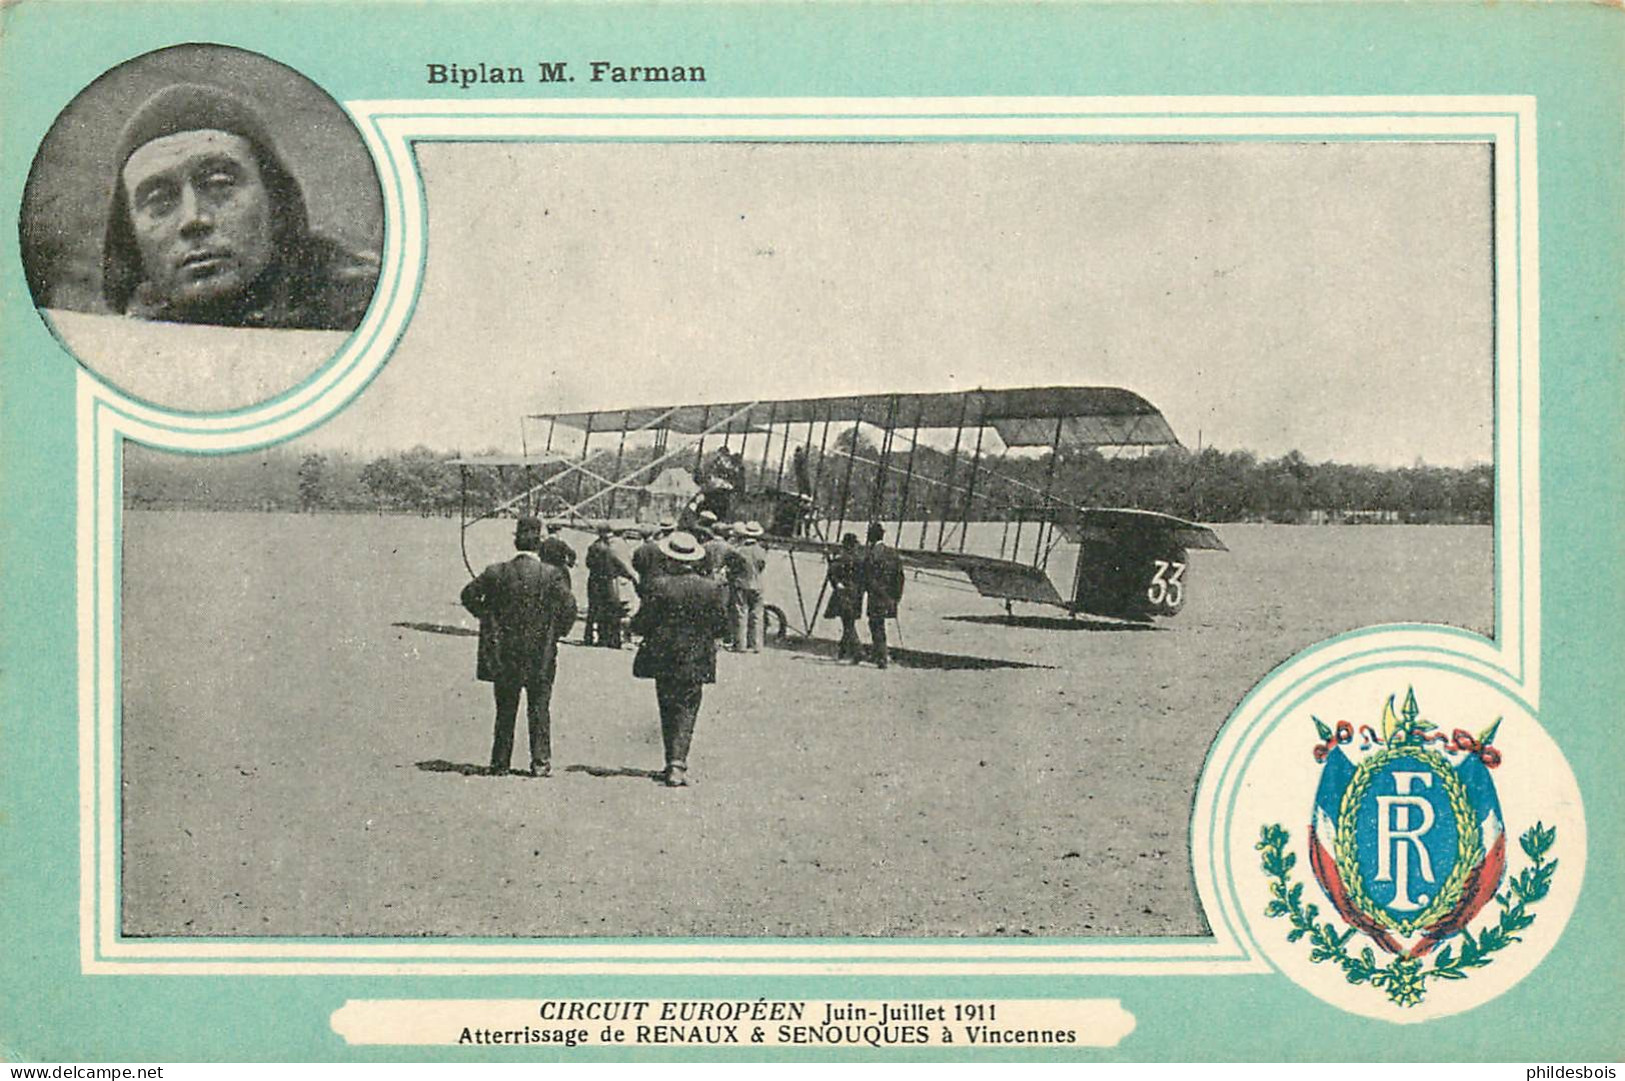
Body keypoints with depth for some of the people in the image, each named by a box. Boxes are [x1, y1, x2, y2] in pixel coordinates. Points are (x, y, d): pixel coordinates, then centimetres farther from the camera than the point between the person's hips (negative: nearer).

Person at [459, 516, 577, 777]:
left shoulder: (497, 572, -4)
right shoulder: (551, 574, -8)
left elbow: (469, 594, -1)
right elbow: (569, 605, -13)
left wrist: (488, 620, 10)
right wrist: (556, 633, 2)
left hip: (505, 651, 1)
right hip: (540, 653, -1)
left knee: (505, 710, 11)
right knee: (539, 709, 7)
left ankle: (500, 762, 14)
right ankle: (540, 762, 4)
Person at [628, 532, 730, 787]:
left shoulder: (659, 586, -10)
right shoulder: (713, 589, -4)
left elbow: (643, 623, -8)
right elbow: (721, 626, 1)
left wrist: (633, 623, 14)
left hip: (663, 659, 0)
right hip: (695, 661, 0)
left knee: (668, 711, 13)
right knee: (686, 711, 4)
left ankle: (674, 763, 18)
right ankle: (677, 763, -10)